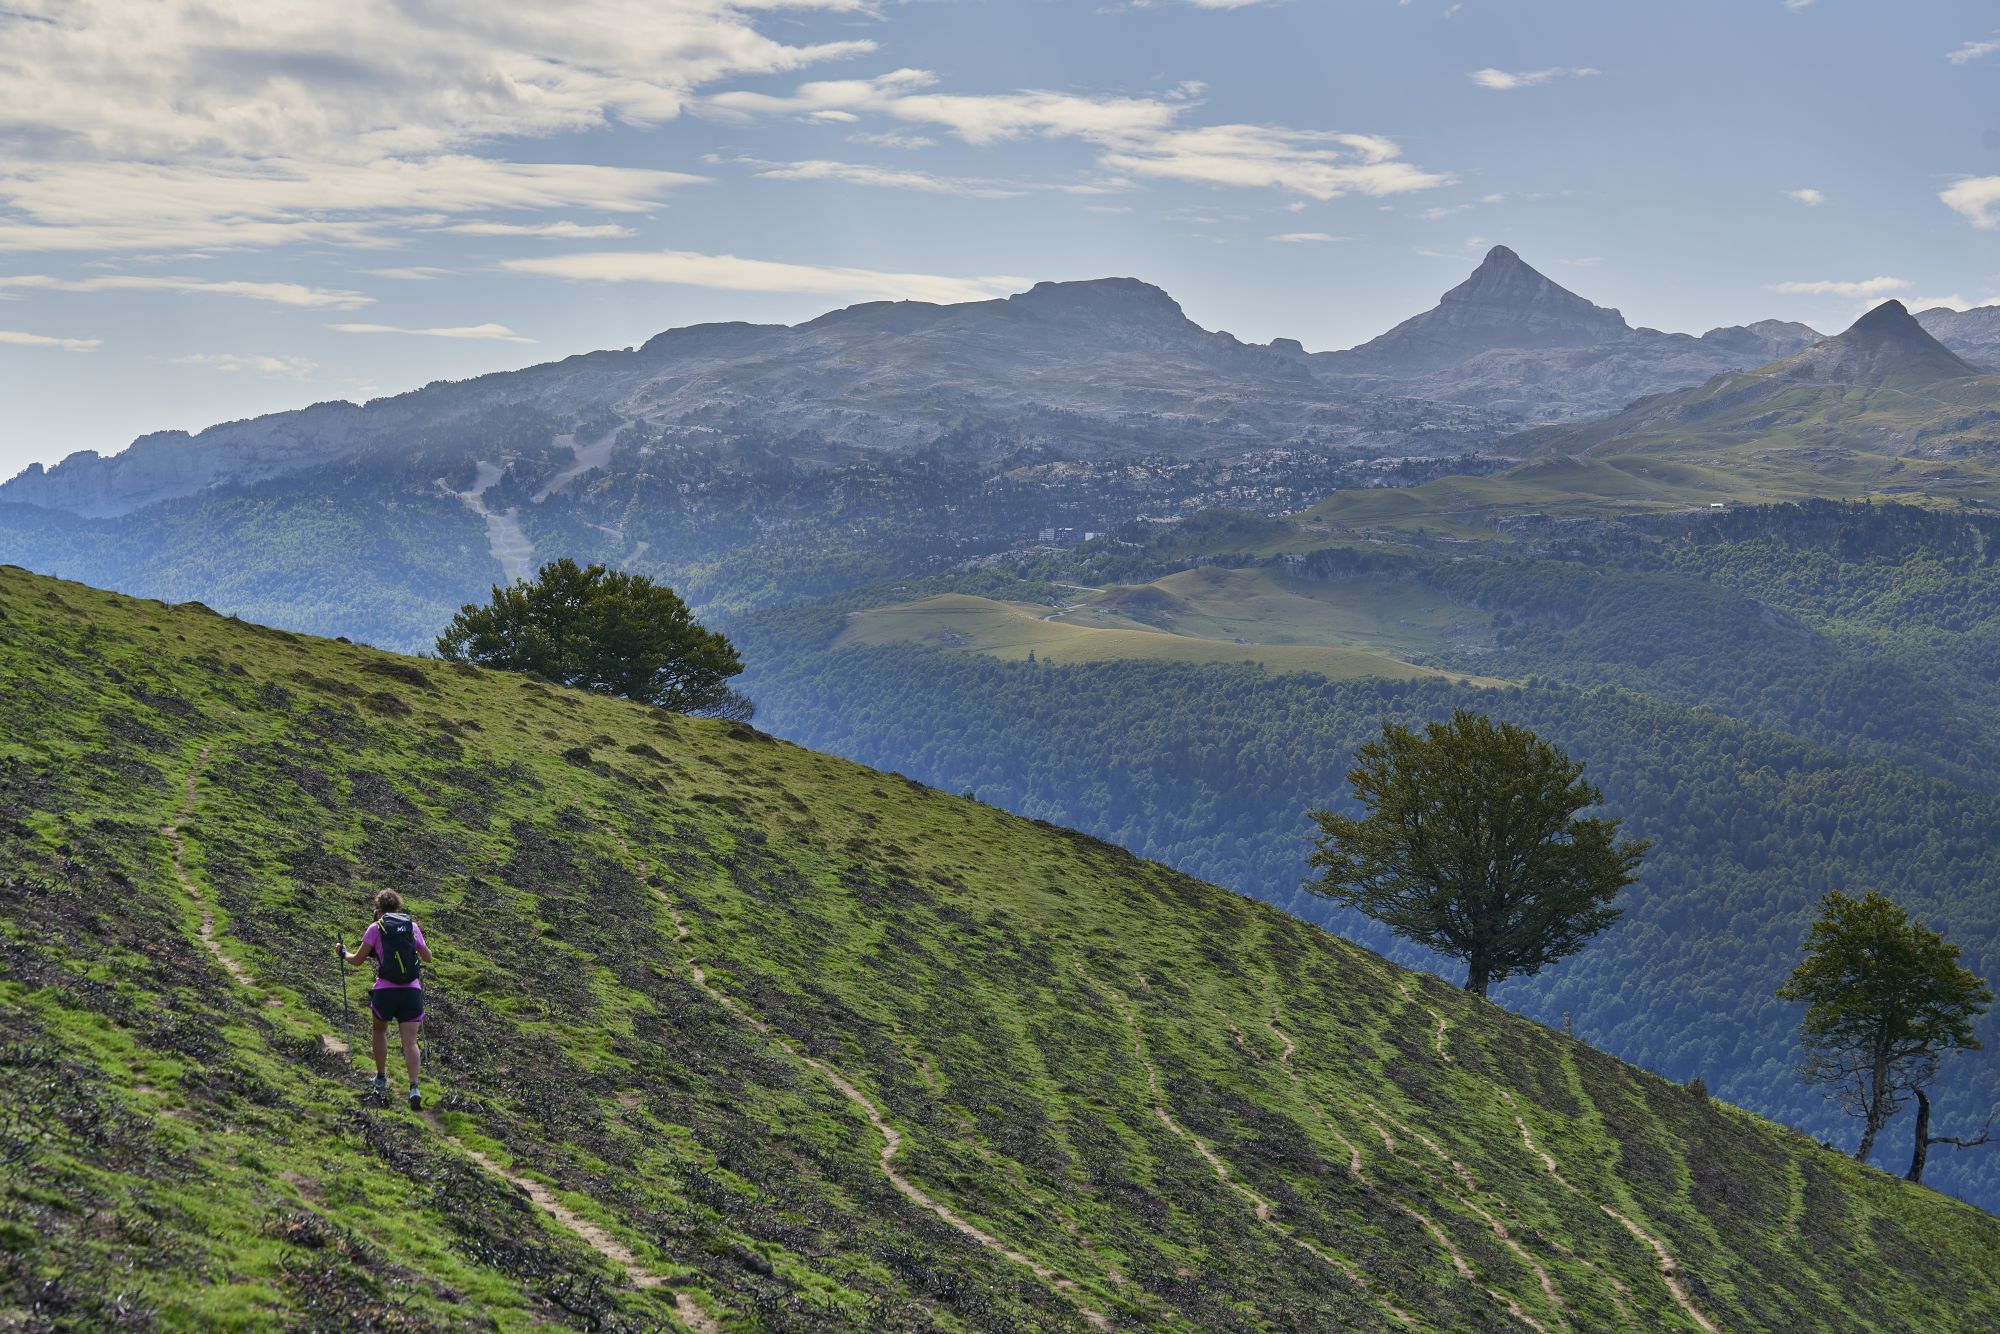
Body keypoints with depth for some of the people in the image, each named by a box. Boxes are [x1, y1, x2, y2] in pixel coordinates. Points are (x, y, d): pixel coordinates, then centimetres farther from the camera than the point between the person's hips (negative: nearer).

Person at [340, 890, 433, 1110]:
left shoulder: (376, 928, 1)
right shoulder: (412, 926, 9)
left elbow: (357, 960, 5)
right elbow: (427, 958, 21)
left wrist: (343, 952, 25)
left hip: (385, 991, -1)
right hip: (412, 991, 1)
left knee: (380, 1031, 27)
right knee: (410, 1042, -1)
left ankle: (381, 1080, 30)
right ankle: (414, 1087, -20)